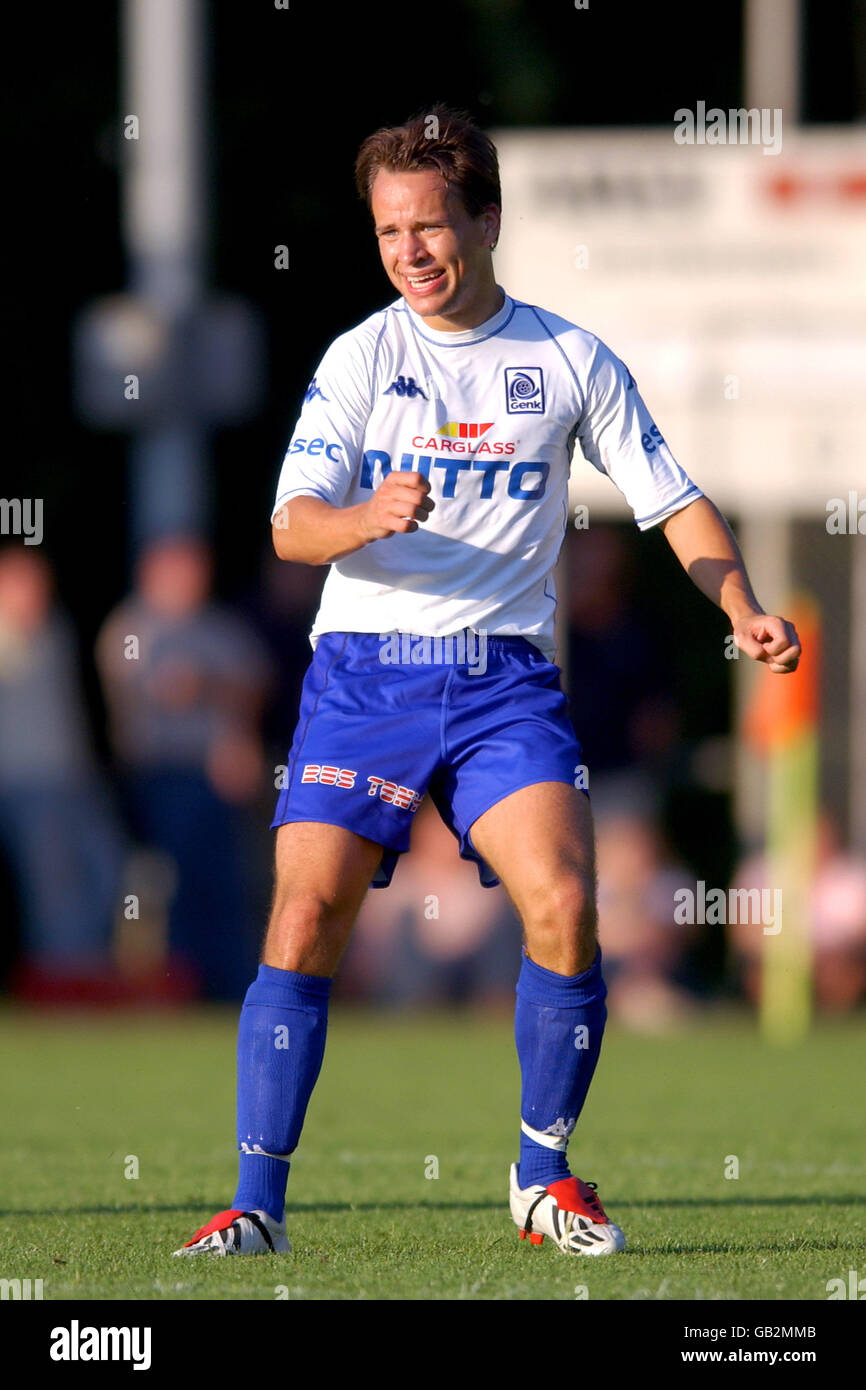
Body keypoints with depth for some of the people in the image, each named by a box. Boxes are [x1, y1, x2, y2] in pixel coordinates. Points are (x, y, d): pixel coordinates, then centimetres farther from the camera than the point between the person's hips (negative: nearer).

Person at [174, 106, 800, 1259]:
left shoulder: (571, 361, 5)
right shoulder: (361, 358, 2)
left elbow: (671, 498, 11)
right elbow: (293, 524, -6)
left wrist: (744, 612, -3)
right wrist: (366, 519, -28)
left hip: (505, 676, 0)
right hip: (364, 670, 0)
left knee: (564, 905, -17)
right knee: (307, 913, -13)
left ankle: (545, 1177, 2)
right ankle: (258, 1204, -7)